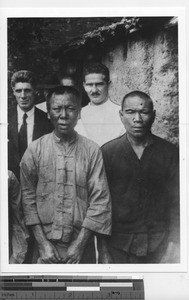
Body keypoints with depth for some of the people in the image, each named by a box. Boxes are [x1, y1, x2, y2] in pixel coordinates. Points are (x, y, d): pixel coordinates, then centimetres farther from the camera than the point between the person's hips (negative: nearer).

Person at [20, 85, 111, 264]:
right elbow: (28, 197, -3)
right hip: (45, 242, 0)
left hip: (81, 243, 0)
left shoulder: (92, 151, -3)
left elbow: (100, 200, -6)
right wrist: (43, 243, -9)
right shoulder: (34, 150, -2)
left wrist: (79, 244, -10)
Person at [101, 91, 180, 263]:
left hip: (159, 244, 1)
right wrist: (102, 248, -2)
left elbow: (176, 201, 3)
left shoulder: (170, 152, 0)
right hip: (118, 246, 0)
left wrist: (174, 243, -2)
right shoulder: (107, 152, -2)